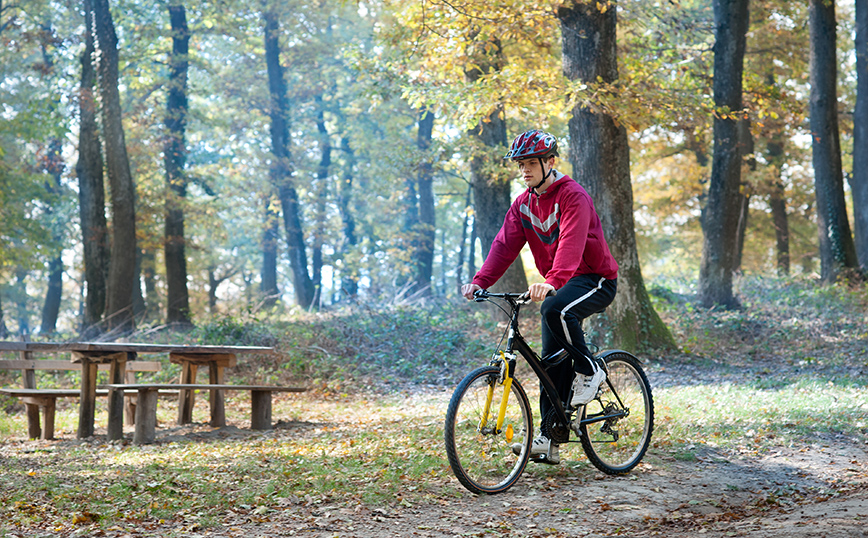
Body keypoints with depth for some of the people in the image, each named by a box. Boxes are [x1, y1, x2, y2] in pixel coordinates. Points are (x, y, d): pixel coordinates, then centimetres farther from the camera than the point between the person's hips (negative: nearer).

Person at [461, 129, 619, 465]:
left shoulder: (573, 197, -18)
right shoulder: (523, 204, 6)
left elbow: (570, 243, -33)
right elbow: (505, 244, -4)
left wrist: (552, 282, -50)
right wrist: (480, 281, -20)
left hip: (595, 279, -7)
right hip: (559, 284, 7)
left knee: (554, 309, -37)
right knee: (551, 362, 1)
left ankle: (589, 370, -15)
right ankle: (549, 441, 5)